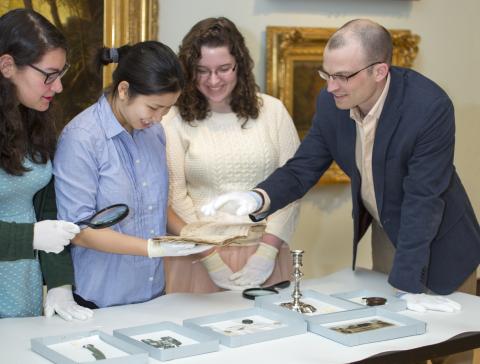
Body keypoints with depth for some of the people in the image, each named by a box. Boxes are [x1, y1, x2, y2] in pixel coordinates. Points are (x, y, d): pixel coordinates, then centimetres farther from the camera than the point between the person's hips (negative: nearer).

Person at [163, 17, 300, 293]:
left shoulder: (272, 110, 3)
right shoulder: (176, 121, -2)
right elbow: (175, 196, -5)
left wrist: (267, 251, -7)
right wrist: (211, 260, -11)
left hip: (264, 252, 2)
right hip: (199, 255, -1)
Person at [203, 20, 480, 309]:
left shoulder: (430, 107, -30)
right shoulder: (331, 103, -14)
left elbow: (423, 198, -29)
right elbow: (302, 169, -7)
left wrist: (409, 287, -27)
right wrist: (259, 198, -29)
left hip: (437, 244, -4)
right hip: (384, 232, 5)